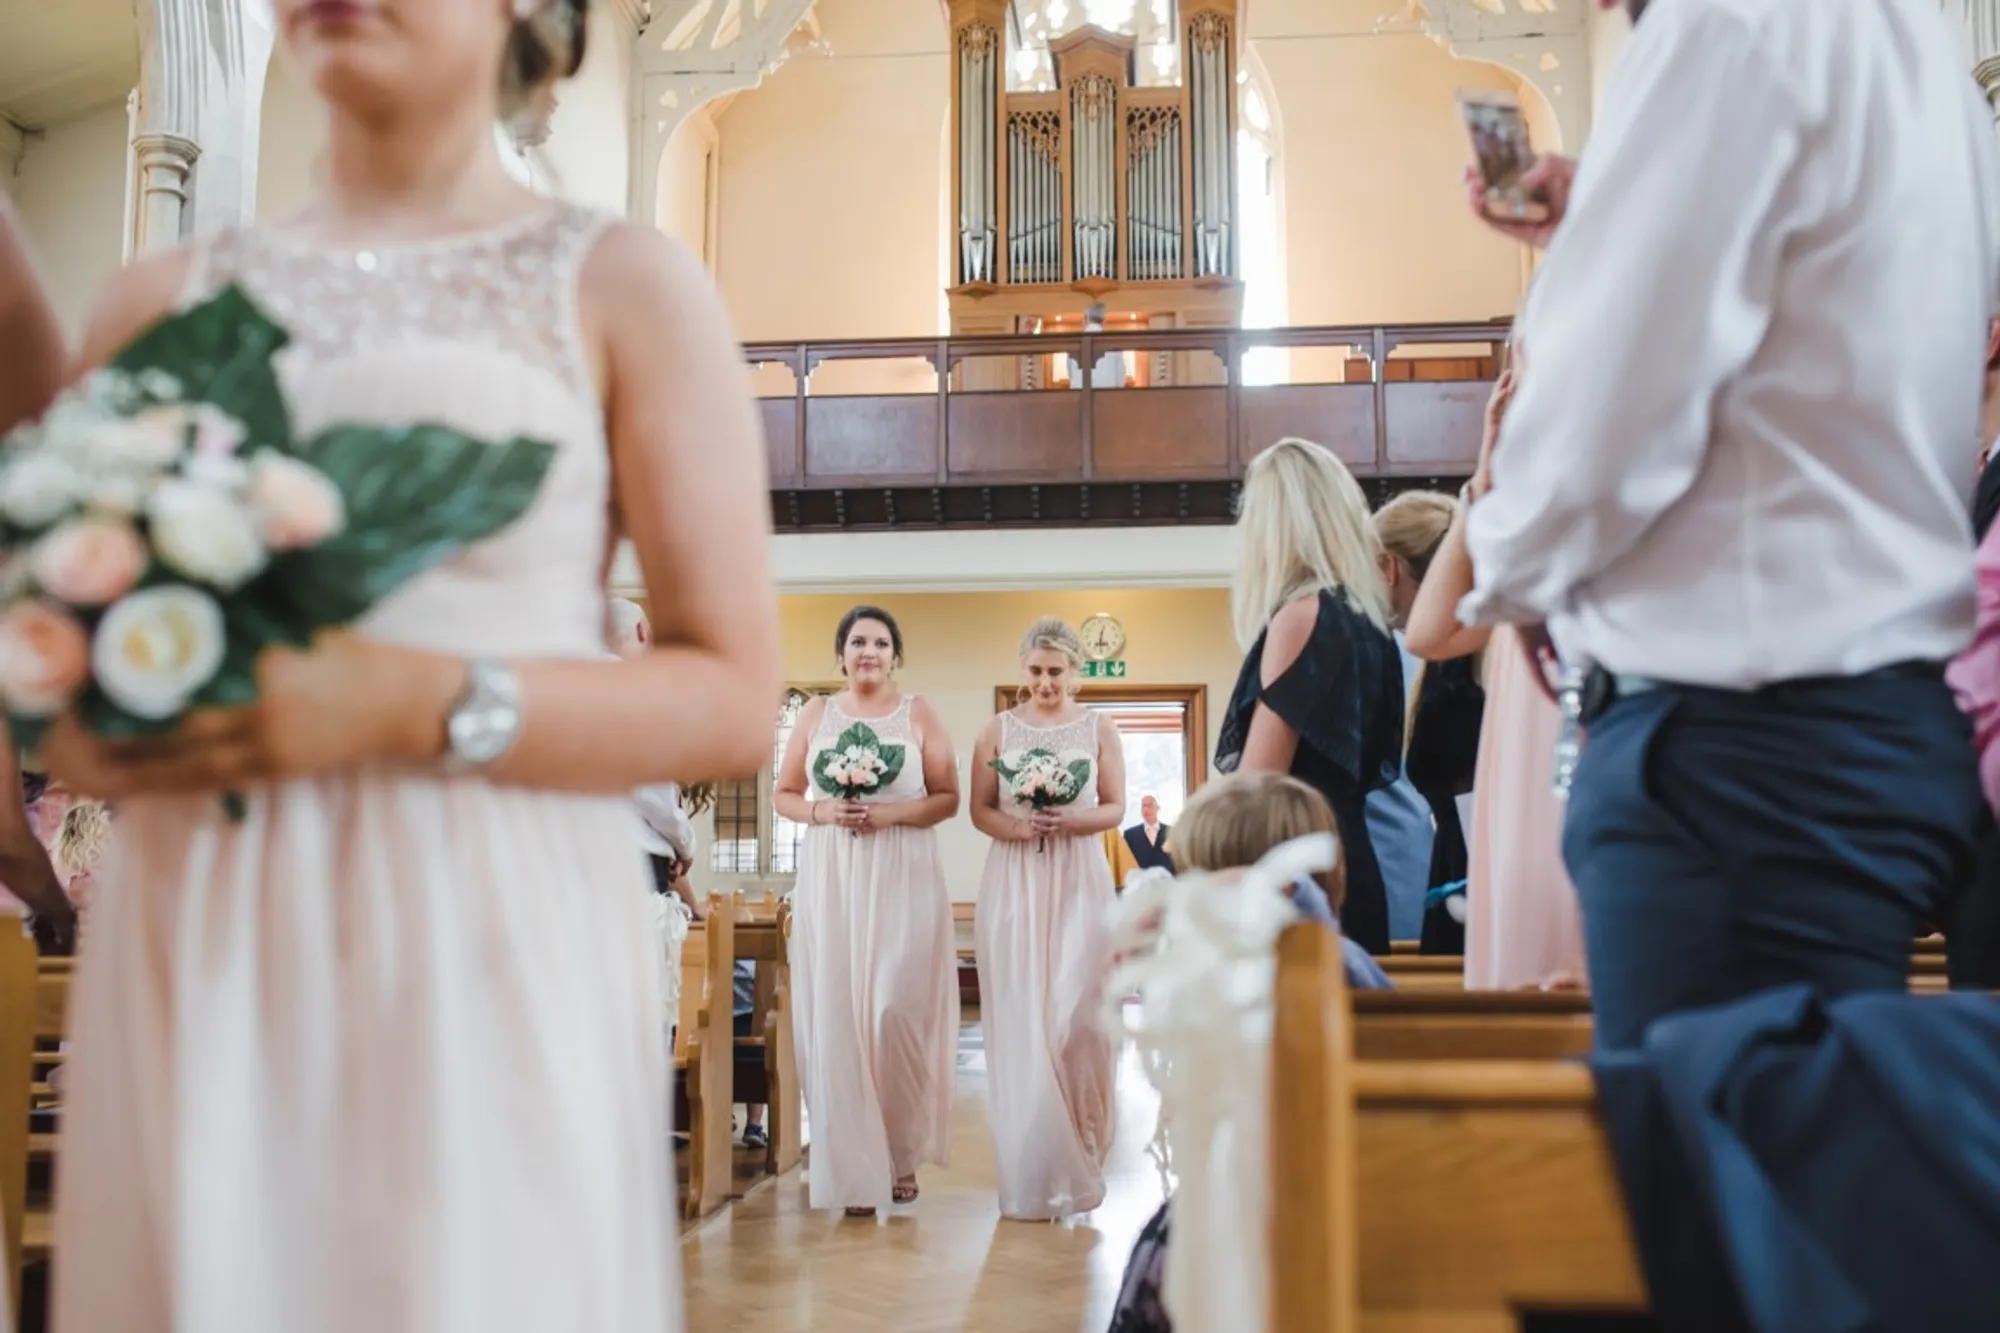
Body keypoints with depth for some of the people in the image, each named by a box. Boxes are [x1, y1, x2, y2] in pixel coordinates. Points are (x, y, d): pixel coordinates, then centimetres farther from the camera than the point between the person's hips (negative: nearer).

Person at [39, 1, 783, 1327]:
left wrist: (410, 704, -17)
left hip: (490, 958, -3)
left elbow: (733, 703, -5)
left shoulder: (626, 286, 2)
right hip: (193, 954, 4)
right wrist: (71, 723, -4)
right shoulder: (163, 298, 13)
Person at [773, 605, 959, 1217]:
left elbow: (948, 798, 2)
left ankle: (901, 1154, 12)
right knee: (835, 1015, -2)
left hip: (902, 877, -2)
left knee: (896, 1010, -8)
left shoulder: (919, 714, 6)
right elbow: (784, 794, 12)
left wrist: (889, 813, -13)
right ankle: (856, 1170, 5)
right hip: (829, 880, 2)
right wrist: (822, 812, -7)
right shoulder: (816, 713, 11)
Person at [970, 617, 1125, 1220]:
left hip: (1079, 881, 0)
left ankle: (1078, 1159, 10)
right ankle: (1032, 1175, 7)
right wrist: (1015, 827, -15)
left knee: (1077, 1015, -6)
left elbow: (1114, 808, 4)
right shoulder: (997, 730, 7)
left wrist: (1068, 820, -14)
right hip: (1014, 882, 1)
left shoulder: (1099, 729, 6)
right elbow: (980, 810, 5)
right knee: (1019, 1019, -2)